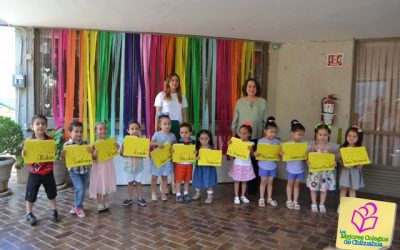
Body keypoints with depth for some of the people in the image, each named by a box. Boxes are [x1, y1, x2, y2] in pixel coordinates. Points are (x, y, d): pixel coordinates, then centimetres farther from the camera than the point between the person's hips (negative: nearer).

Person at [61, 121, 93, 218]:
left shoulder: (85, 143, 0)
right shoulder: (67, 145, -9)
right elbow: (64, 159, -5)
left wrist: (92, 151, -16)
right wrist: (63, 156, -27)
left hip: (85, 170, 4)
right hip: (74, 171, -4)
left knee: (83, 189, 12)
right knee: (80, 188, -13)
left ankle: (75, 207, 32)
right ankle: (78, 207, 9)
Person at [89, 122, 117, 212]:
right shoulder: (95, 144, -13)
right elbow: (93, 157, -13)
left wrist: (116, 147, -11)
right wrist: (95, 152, -31)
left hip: (108, 166, 4)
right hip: (99, 166, -4)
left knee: (106, 185, 16)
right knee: (99, 186, 6)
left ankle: (105, 203, 30)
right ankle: (100, 204, 20)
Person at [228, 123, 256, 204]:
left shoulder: (250, 144, -6)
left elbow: (252, 155, -12)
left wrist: (250, 149, -30)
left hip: (247, 165, 1)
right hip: (237, 164, 0)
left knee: (244, 181, 13)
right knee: (237, 181, 8)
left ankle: (243, 196, 28)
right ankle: (236, 197, 18)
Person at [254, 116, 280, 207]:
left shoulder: (277, 141, -2)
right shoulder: (261, 141, -11)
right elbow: (258, 152, -8)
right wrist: (256, 153, -30)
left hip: (273, 165, 3)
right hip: (263, 165, -3)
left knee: (270, 182, 14)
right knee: (263, 182, 8)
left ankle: (269, 198, 27)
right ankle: (261, 199, 20)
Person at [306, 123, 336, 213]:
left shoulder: (329, 147, -3)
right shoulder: (314, 146, -6)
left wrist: (334, 163, -17)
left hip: (326, 171, 1)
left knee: (324, 189, 10)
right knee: (314, 188, 7)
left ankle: (322, 205, 26)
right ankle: (314, 204, 24)